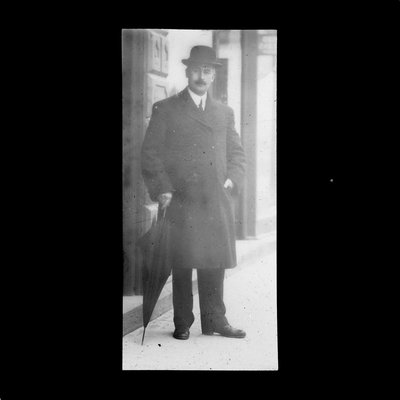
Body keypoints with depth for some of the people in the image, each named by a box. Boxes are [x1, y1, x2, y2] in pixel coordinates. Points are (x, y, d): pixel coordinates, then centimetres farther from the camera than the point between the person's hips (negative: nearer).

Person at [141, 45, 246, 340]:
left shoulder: (225, 112, 17)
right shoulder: (165, 109, 4)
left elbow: (237, 153, 21)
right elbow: (150, 153, 1)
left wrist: (232, 179, 3)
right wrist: (162, 189, -9)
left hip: (218, 203, 4)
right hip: (181, 202, -3)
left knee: (215, 263, 6)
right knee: (182, 264, 1)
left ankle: (214, 321, 18)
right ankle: (183, 324, 12)